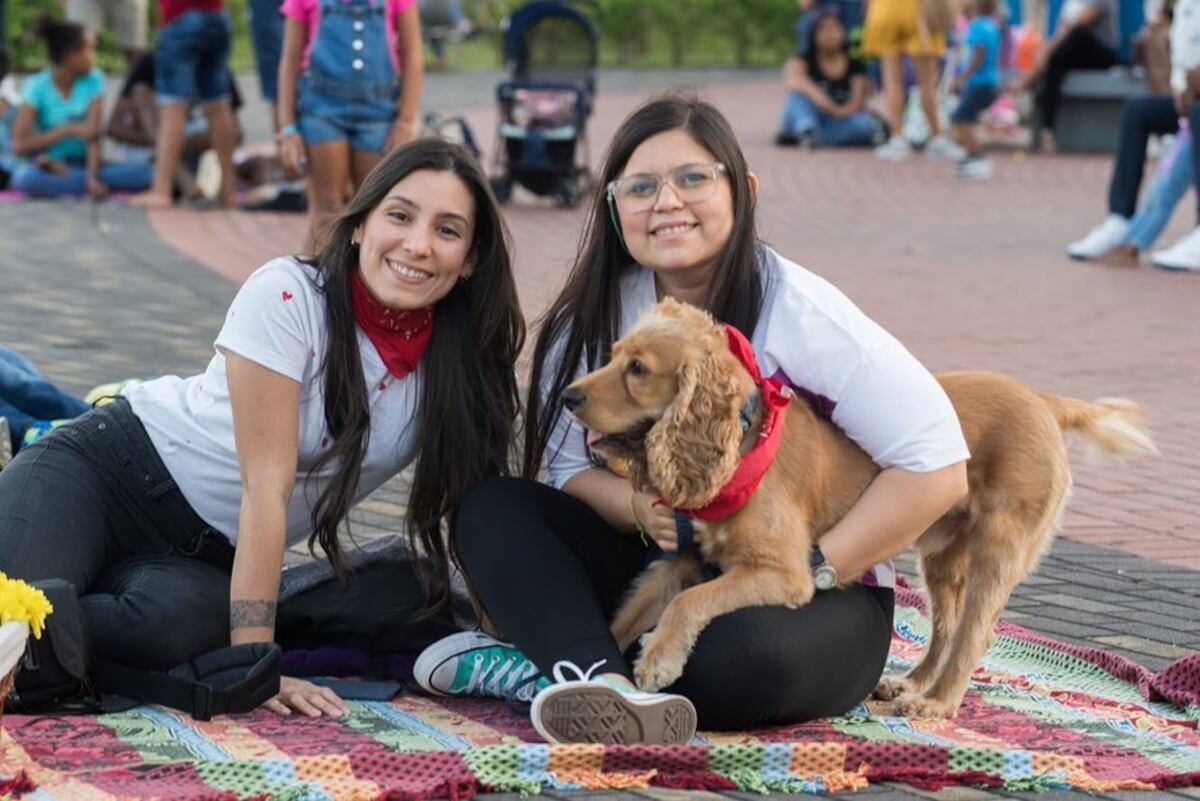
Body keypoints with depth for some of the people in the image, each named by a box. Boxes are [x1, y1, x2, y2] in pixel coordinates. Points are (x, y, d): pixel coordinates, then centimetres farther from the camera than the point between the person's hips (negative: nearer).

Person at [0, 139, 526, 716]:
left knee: (184, 623, -32)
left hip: (205, 559, 4)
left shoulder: (457, 364, -6)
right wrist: (254, 660, -28)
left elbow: (466, 506, 0)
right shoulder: (287, 295, -20)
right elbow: (266, 485, -24)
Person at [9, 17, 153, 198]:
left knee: (142, 172, -21)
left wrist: (91, 177, -26)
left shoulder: (93, 80, -2)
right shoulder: (37, 87, -10)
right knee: (25, 178, -39)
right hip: (46, 163, -3)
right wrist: (70, 130, -18)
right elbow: (19, 145, -17)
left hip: (79, 163, 3)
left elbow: (93, 133, -11)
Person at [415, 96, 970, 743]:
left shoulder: (799, 314, -18)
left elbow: (936, 466, -20)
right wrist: (640, 507, -20)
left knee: (745, 655, -39)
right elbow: (572, 469, 2)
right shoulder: (594, 316, -2)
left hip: (818, 594, -5)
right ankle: (606, 686, -37)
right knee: (491, 508, -16)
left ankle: (537, 669, -23)